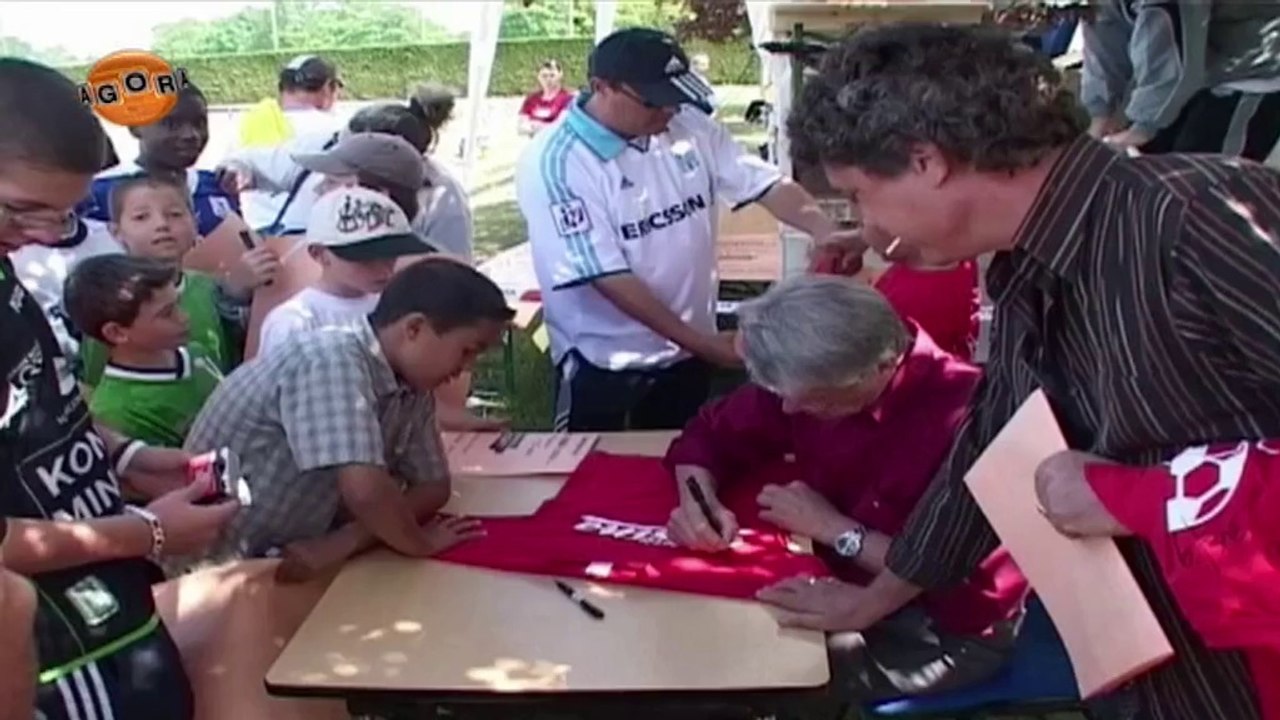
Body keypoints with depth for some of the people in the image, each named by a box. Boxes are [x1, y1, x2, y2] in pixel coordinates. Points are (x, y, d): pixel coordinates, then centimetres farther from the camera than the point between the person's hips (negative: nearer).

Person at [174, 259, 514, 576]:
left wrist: (361, 533, -13)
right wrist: (420, 544, -17)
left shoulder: (413, 387, -2)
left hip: (289, 556, 7)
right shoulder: (332, 359, -26)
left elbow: (433, 487, 4)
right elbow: (364, 489, -35)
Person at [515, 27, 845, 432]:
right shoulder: (555, 164, -20)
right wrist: (700, 341, -24)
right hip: (604, 367, -5)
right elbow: (607, 276, -23)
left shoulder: (691, 128, -2)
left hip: (688, 355, 5)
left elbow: (766, 183, -5)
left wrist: (830, 235, -25)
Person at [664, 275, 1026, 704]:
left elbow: (965, 587, -31)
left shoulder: (964, 418, -31)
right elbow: (712, 433, 4)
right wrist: (699, 499, -18)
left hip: (949, 631, -6)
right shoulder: (812, 380, -9)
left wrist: (836, 529, -23)